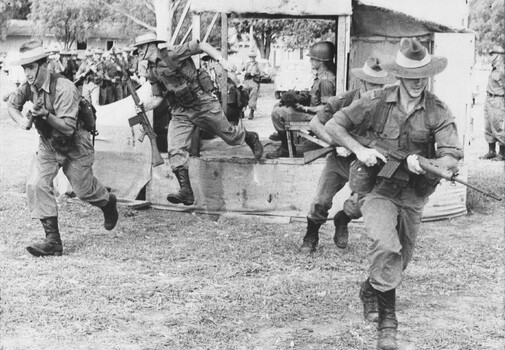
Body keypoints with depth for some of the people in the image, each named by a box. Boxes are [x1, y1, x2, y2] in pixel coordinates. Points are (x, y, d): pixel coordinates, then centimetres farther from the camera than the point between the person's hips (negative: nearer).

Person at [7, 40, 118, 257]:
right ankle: (53, 241, -8)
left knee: (84, 191, 10)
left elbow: (68, 128, -31)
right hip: (48, 145, 5)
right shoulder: (29, 87, -11)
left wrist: (46, 115, -47)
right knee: (36, 186, -13)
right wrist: (21, 120, -14)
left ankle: (108, 202, 48)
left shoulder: (64, 88, -30)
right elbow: (12, 105, 7)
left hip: (75, 148, -5)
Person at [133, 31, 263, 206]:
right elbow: (157, 98, 10)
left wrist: (222, 61, -21)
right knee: (175, 150, -12)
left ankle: (251, 138, 43)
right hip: (180, 113, 5)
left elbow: (202, 46, -12)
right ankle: (186, 192, -14)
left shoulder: (172, 54, -15)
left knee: (230, 135, 9)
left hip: (203, 104, -5)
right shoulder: (152, 72, 5)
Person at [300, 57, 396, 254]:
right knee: (321, 202, -8)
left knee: (358, 207, -12)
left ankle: (342, 222, 26)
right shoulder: (343, 101, -14)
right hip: (339, 159, 0)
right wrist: (336, 143, -19)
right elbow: (315, 123, -6)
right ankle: (311, 237, 20)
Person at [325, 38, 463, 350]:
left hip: (414, 195, 3)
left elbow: (452, 160, -16)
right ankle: (387, 320, -15)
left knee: (401, 259, 17)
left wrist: (424, 164, -36)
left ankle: (372, 289, 50)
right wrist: (360, 150, -21)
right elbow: (334, 126, -5)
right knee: (386, 247, -26)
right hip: (380, 187, -3)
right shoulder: (377, 102, -10)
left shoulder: (438, 112, -9)